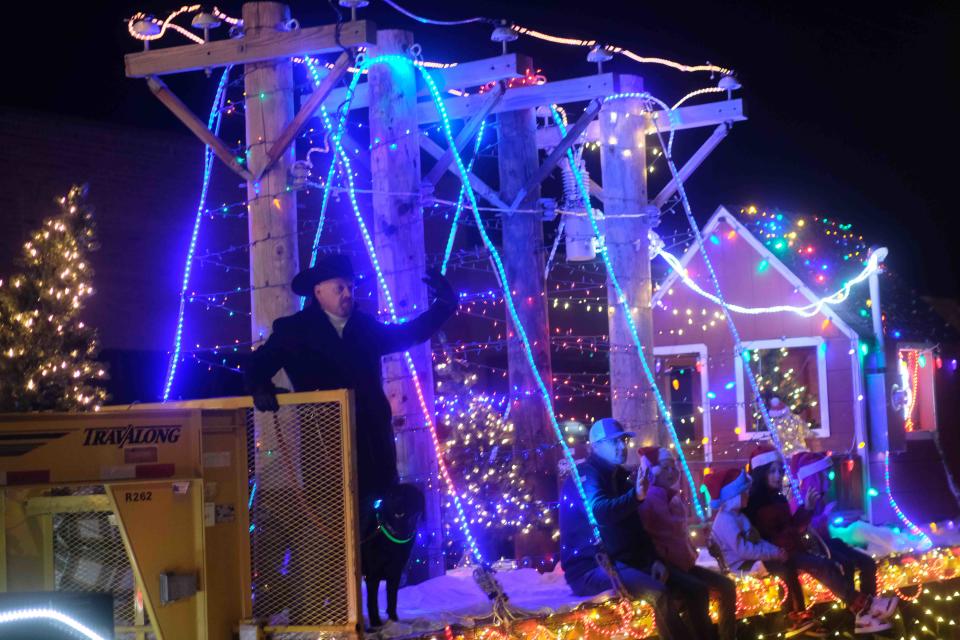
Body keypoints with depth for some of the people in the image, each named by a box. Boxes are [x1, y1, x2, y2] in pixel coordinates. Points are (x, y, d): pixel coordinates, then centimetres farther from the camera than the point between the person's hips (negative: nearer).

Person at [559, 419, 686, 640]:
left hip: (623, 563, 9)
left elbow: (634, 526, 23)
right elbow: (598, 510, -30)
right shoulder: (585, 475, -9)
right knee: (658, 593, -29)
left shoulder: (619, 477, 17)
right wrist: (635, 496, -45)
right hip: (591, 569, -9)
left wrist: (653, 560, 7)